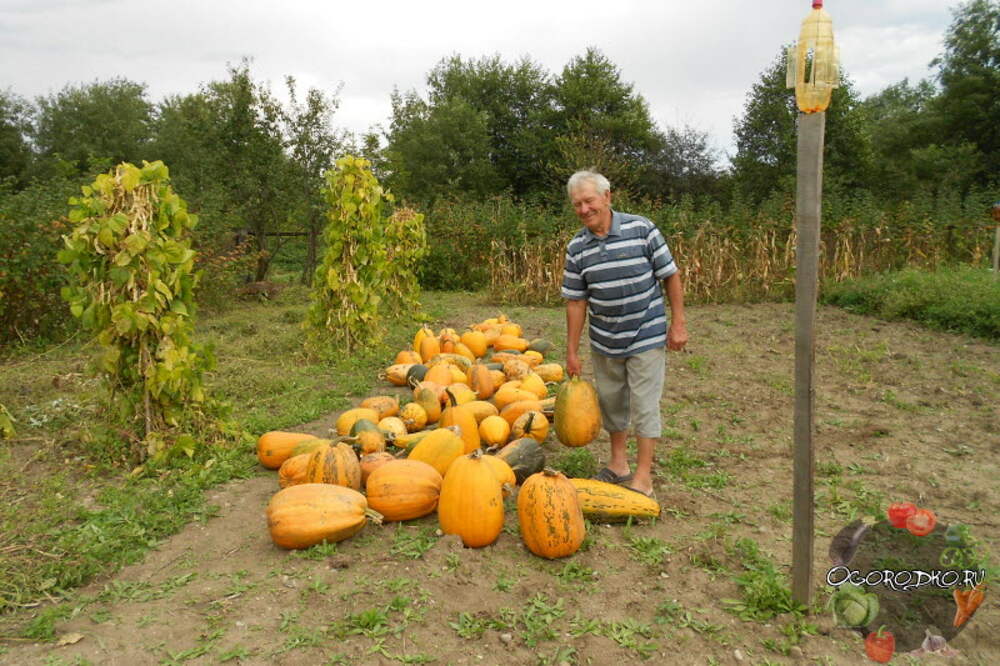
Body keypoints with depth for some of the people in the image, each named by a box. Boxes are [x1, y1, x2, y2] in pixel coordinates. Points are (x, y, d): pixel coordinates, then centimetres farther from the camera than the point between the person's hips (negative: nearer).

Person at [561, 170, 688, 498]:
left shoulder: (641, 229, -12)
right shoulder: (576, 247, -3)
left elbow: (670, 275, -5)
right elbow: (576, 301, 1)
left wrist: (678, 323, -8)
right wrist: (572, 352, 1)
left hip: (647, 337, -4)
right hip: (604, 342, 4)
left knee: (644, 405, -1)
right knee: (610, 401, 14)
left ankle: (643, 477, 11)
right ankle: (618, 464, 33)